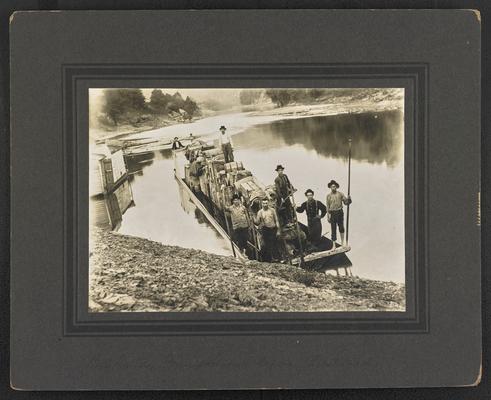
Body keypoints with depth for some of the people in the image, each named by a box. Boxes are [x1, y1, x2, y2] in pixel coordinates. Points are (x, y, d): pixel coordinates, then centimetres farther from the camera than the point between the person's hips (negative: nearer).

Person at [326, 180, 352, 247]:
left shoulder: (340, 194, 3)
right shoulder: (329, 196, 3)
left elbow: (345, 202, 3)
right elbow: (327, 206, 4)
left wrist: (348, 199, -19)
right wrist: (328, 215, -1)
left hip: (340, 212, 1)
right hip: (332, 213, 0)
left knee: (341, 227, 4)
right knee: (333, 229, 1)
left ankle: (342, 242, 19)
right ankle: (334, 244, 6)